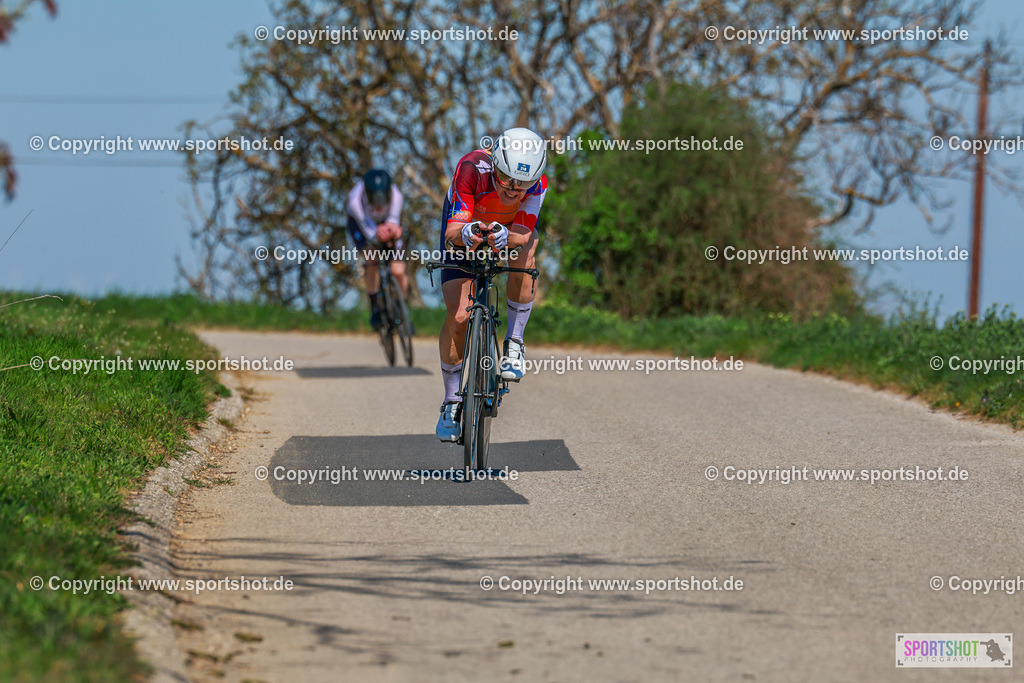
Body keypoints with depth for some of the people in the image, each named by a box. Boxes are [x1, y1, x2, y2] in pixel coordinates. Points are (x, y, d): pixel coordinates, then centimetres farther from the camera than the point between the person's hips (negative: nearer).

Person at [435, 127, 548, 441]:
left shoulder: (537, 182, -33)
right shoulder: (472, 170, -39)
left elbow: (524, 233, -34)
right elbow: (452, 230, -39)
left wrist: (506, 236, -56)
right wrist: (464, 233, -63)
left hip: (513, 225, 2)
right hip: (463, 225, -2)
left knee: (522, 255, -33)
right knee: (458, 315, -11)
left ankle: (514, 344, -13)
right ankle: (451, 402, 4)